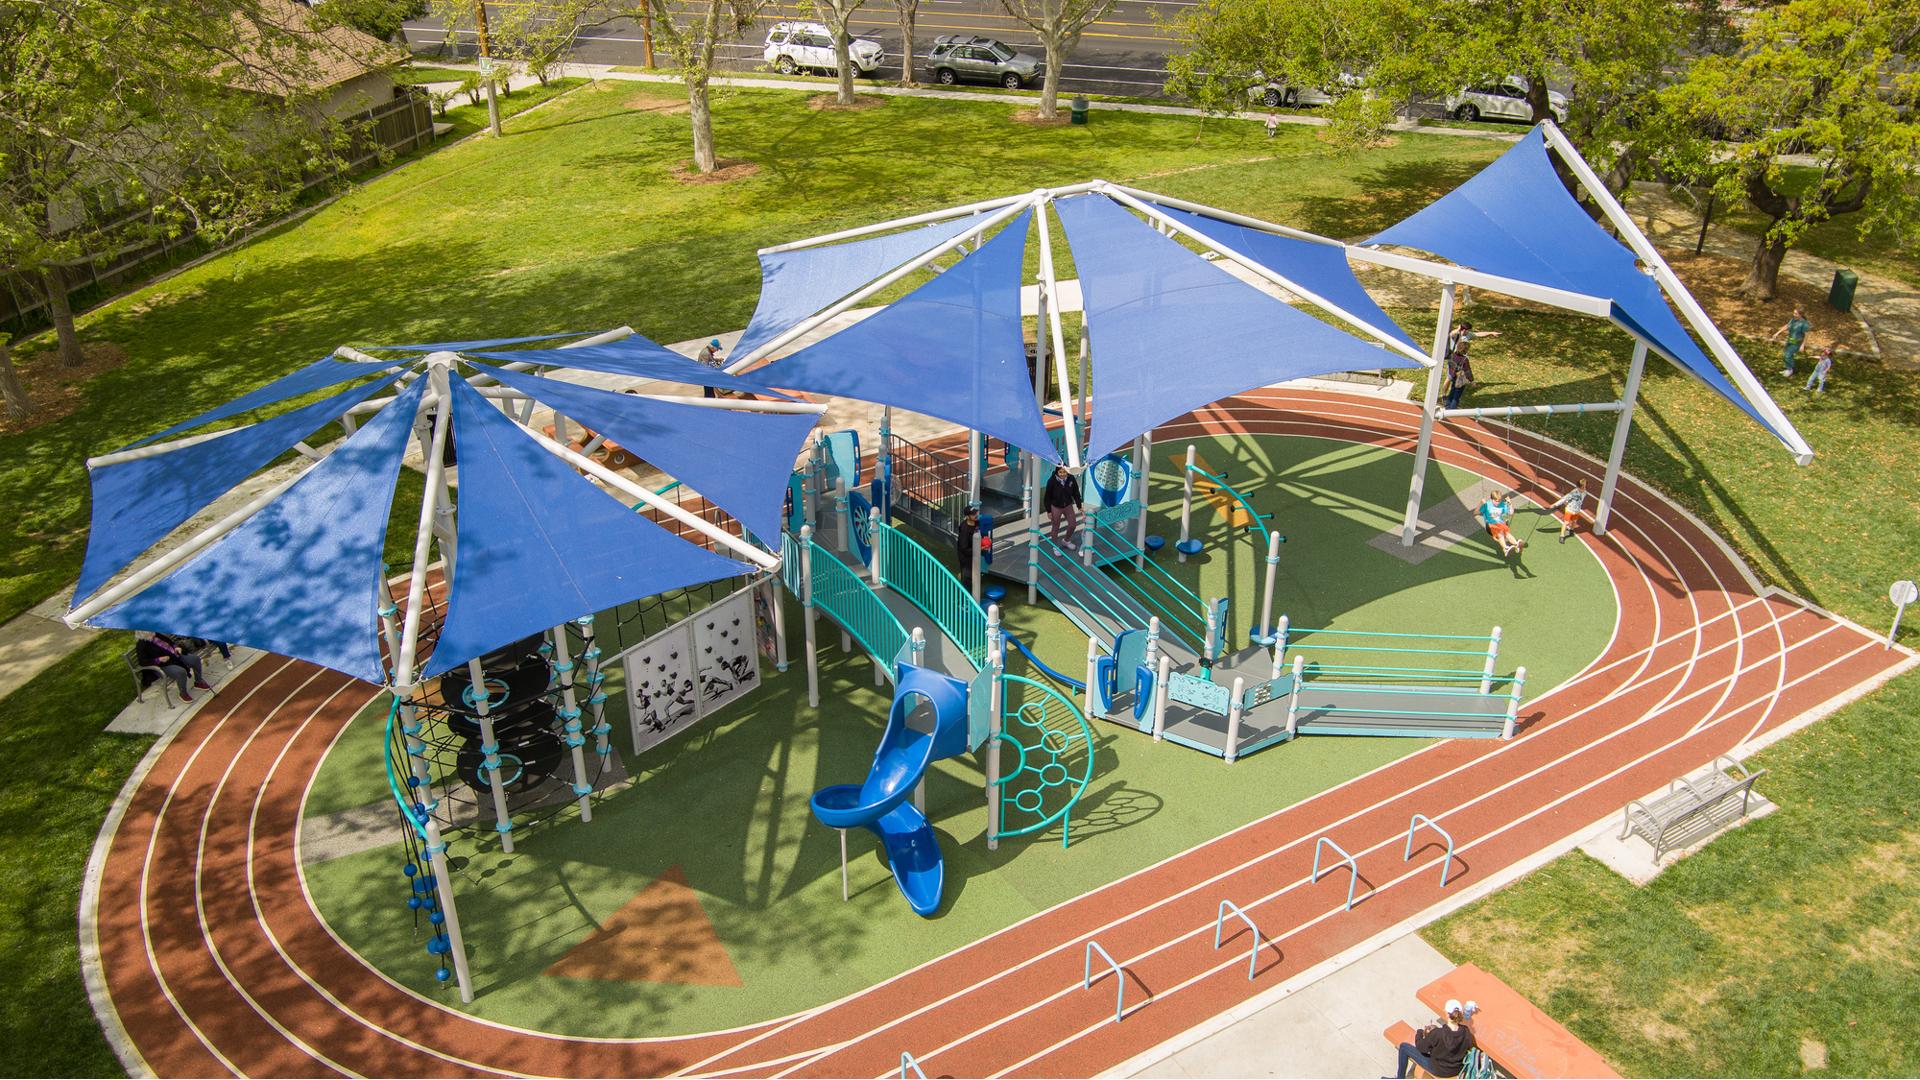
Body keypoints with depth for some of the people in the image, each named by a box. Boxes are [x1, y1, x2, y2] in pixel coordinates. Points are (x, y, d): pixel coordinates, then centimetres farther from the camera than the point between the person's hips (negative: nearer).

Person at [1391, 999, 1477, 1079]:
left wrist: (1420, 1033, 6)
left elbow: (1421, 1047, -16)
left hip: (1439, 1070, -5)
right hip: (1458, 1070, 5)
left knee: (1404, 1047, 10)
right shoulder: (1466, 1032, -23)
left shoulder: (1437, 1034, -34)